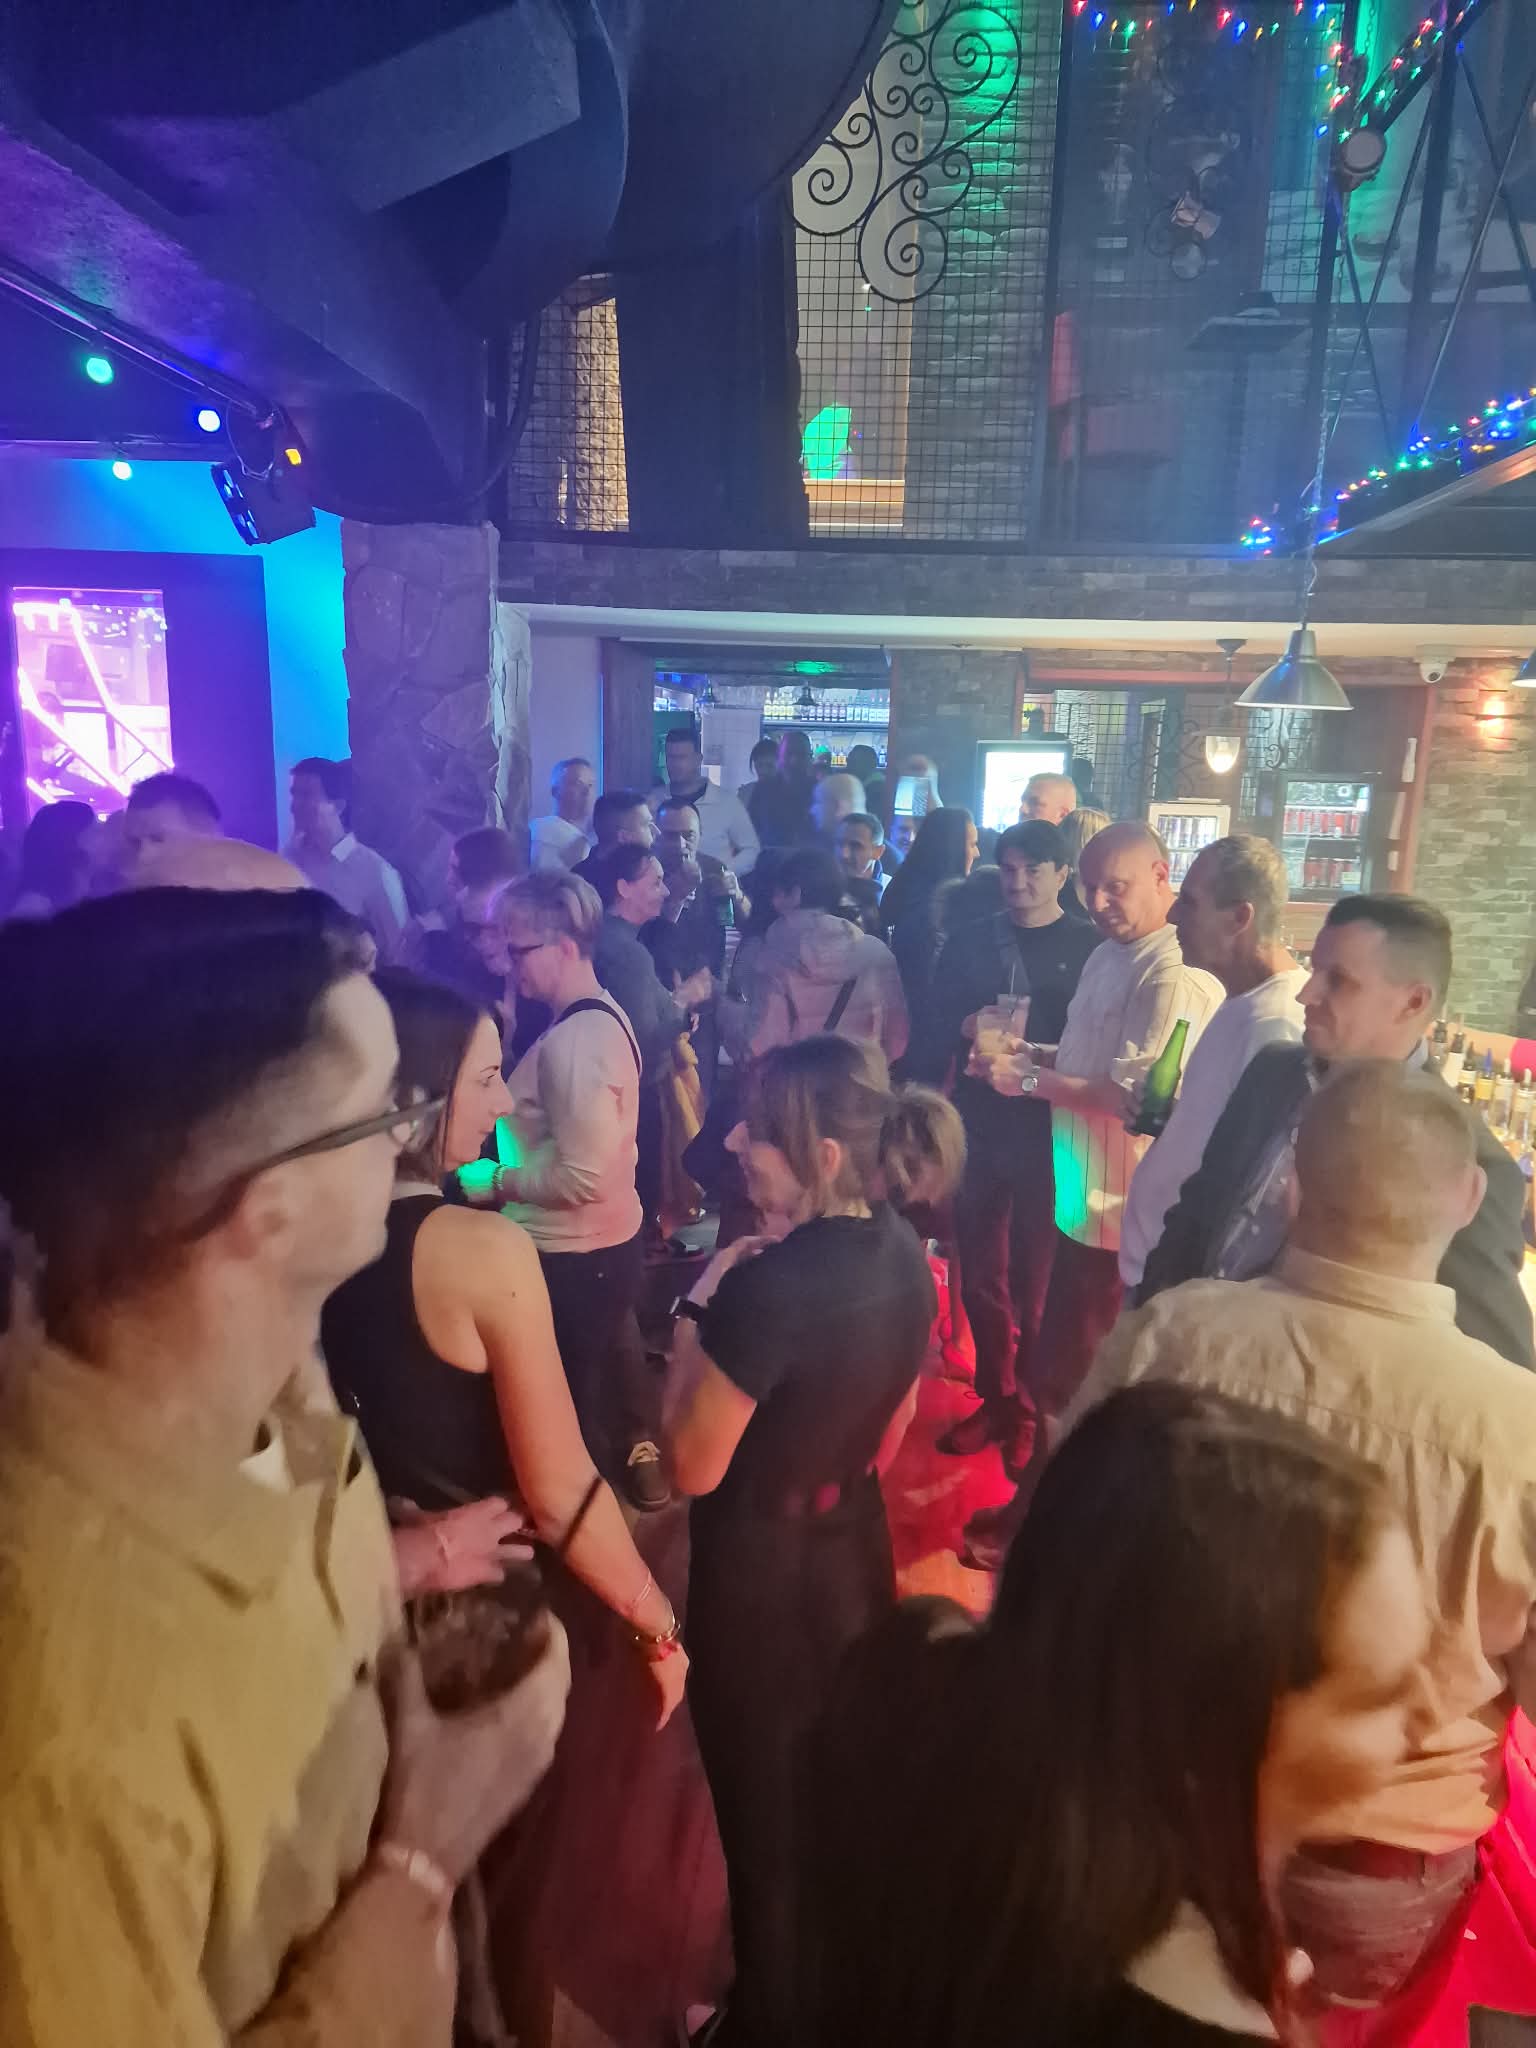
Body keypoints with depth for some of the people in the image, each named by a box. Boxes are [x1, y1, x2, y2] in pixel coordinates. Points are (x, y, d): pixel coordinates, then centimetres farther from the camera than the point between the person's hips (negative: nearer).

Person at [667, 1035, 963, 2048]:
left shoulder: (769, 1286, -31)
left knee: (766, 1815, 19)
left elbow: (694, 1465, -21)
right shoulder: (903, 1252, -7)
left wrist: (698, 1309, -15)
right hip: (855, 1550, 7)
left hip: (761, 1578, -7)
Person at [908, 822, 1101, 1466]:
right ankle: (996, 1401, 31)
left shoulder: (1088, 947, -3)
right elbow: (931, 1028, 8)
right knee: (980, 1278, 13)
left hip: (1049, 1134, -3)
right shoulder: (970, 939, 7)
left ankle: (1031, 1411, 27)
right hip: (977, 1128, 3)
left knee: (1037, 1284, 8)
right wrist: (964, 1027, -8)